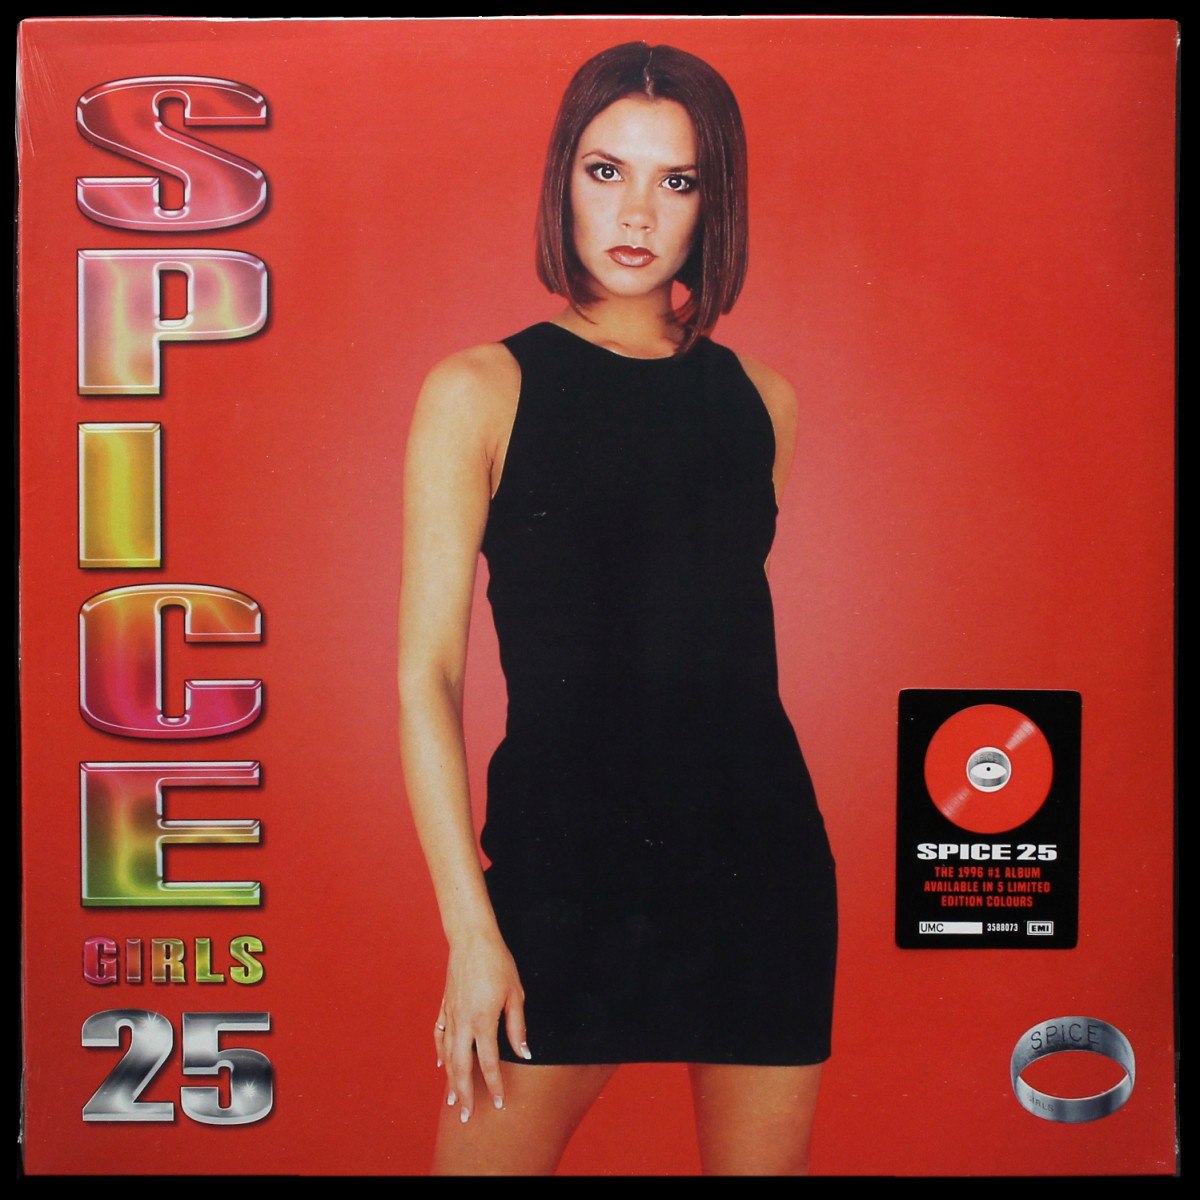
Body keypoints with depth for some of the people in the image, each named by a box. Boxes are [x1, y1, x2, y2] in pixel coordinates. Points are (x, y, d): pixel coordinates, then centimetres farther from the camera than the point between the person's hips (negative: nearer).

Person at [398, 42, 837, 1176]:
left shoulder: (760, 400, 7)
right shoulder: (478, 391, -3)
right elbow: (428, 676, -6)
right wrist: (470, 930, -10)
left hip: (760, 855, 4)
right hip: (557, 858, -3)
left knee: (766, 1156, 12)